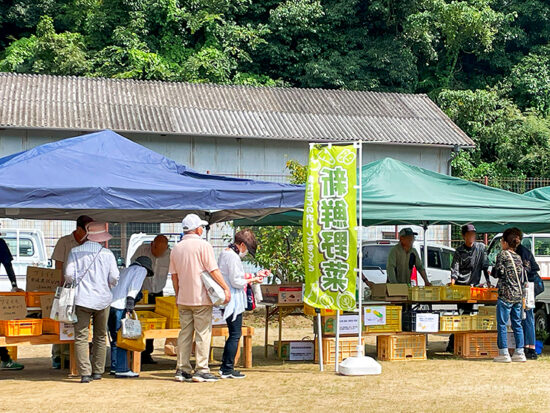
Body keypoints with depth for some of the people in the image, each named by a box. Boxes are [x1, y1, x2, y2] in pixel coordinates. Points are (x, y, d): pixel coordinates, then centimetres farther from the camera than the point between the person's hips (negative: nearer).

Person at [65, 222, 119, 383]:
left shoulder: (75, 252, 1)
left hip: (82, 298, -1)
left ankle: (85, 373, -9)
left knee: (81, 337, -1)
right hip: (103, 299, 1)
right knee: (100, 337, 15)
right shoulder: (108, 254, 1)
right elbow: (114, 278, -4)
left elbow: (69, 275, -5)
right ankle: (98, 371, 18)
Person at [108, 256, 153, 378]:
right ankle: (122, 370, -8)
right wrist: (129, 307, -14)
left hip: (109, 304, 8)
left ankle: (114, 367, 15)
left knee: (115, 337, 13)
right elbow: (133, 287, -5)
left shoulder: (125, 270, 32)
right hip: (120, 305, -8)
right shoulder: (141, 270, 11)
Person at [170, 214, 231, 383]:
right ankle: (201, 370, -2)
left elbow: (174, 275, 14)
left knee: (185, 333, 10)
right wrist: (226, 288, -7)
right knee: (203, 333, -2)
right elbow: (213, 271, -13)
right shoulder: (203, 245, -9)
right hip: (201, 298, -6)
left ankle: (182, 370, 12)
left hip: (183, 299, 6)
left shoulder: (176, 248, 10)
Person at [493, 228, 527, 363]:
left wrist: (492, 270, 12)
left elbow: (497, 273, -10)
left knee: (502, 324, -1)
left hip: (505, 295, -7)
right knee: (517, 324, 11)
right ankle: (519, 353, 10)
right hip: (518, 296, 7)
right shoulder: (518, 257, 13)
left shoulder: (503, 254, -7)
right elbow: (524, 278, 16)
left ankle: (504, 353, -3)